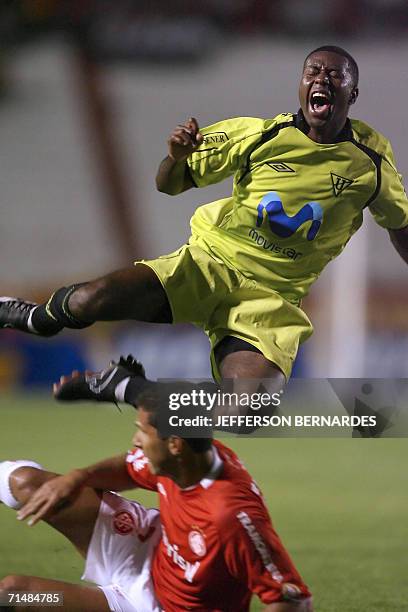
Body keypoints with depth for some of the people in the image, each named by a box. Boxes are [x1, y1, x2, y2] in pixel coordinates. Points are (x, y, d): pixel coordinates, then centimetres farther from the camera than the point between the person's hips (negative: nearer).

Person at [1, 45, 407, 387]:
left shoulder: (370, 159, -1)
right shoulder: (259, 134, -3)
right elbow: (170, 185, 5)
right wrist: (176, 157, -17)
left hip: (273, 297, 1)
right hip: (212, 261, -1)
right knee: (92, 301, -28)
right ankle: (39, 318, 11)